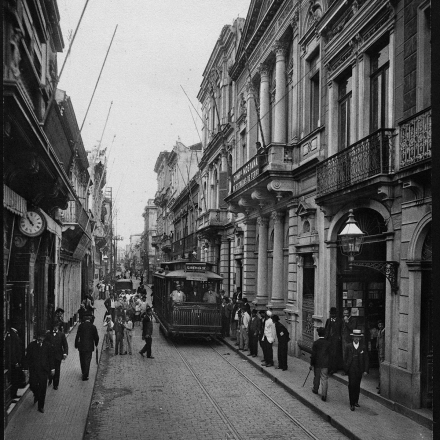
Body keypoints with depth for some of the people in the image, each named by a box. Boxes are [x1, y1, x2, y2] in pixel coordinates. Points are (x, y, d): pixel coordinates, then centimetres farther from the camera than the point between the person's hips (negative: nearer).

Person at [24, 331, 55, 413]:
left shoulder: (47, 346, 3)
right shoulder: (31, 345, 2)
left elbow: (51, 358, 7)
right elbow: (27, 358, 4)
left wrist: (52, 368, 5)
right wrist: (26, 369, 0)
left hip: (44, 370, 0)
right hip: (33, 369, 0)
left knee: (43, 389, 1)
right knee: (33, 386, -5)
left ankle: (41, 406, 14)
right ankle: (36, 395, 31)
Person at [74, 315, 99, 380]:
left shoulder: (81, 326, -4)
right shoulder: (93, 327, -3)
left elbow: (77, 336, -6)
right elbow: (96, 337, 2)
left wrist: (76, 345, 1)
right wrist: (96, 344, 18)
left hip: (81, 346, 1)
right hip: (89, 346, -1)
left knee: (82, 360, 17)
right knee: (87, 361, 3)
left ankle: (84, 373, 31)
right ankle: (85, 375, -1)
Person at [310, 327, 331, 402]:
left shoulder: (316, 343, -13)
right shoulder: (328, 343, -5)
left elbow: (313, 354, -11)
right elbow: (329, 354, 2)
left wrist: (311, 364, -2)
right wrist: (328, 363, 13)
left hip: (317, 363, -1)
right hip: (325, 364, 1)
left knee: (317, 377, 18)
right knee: (324, 379, 3)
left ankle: (315, 389, 38)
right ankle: (324, 395, -1)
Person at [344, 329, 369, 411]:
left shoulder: (363, 347, 3)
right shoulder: (348, 347, 1)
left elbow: (366, 359, 4)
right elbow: (346, 358, 3)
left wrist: (365, 370, -1)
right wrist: (346, 369, 1)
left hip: (359, 370, 2)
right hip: (351, 369, -2)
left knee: (357, 386, 10)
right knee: (352, 385, -8)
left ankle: (356, 401, 25)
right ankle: (352, 404, -4)